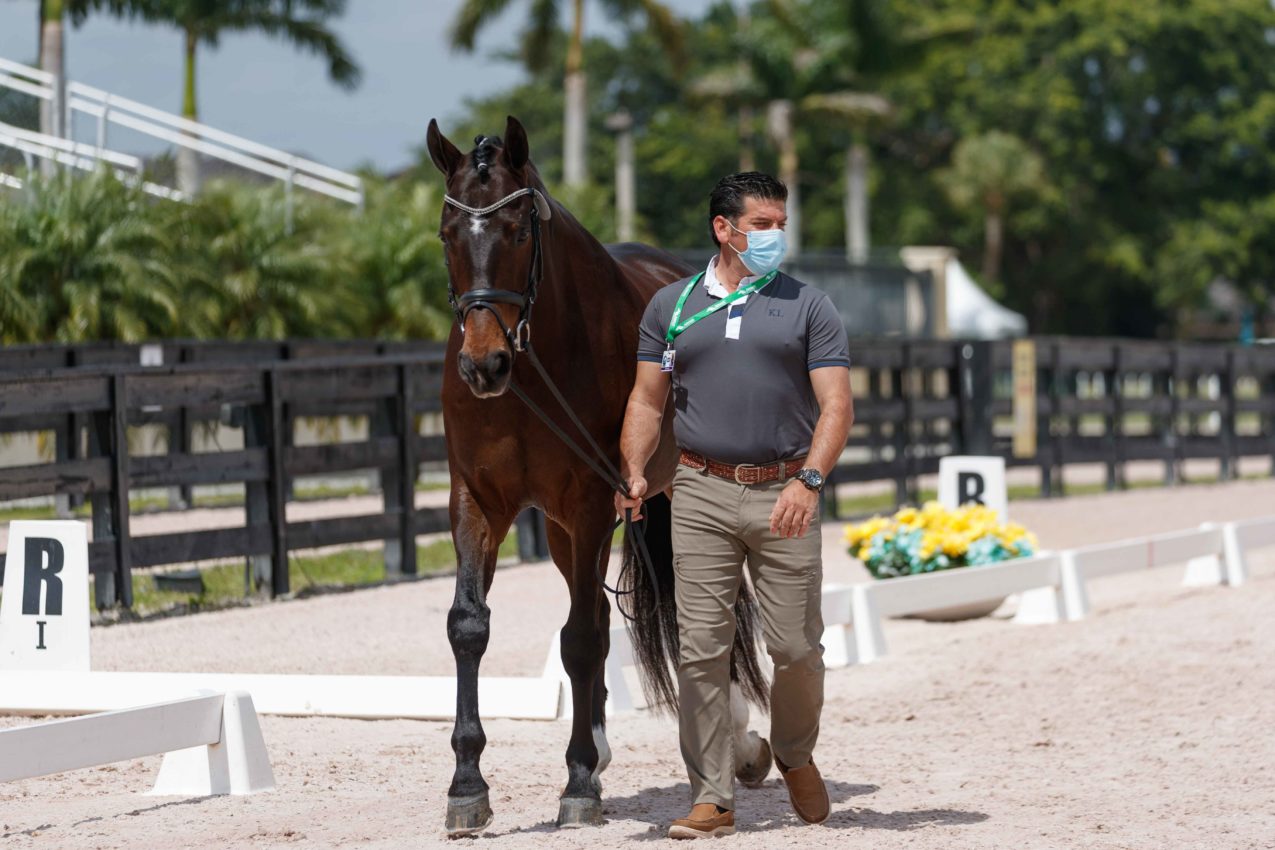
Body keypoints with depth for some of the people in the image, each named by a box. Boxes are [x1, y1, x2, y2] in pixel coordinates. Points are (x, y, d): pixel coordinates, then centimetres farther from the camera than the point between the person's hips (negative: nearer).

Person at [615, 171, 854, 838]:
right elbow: (647, 400, 13)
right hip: (701, 493, 1)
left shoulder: (808, 308, 6)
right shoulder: (672, 305, 12)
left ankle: (795, 755, 29)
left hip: (783, 495, -1)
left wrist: (809, 481, -17)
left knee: (796, 647, 0)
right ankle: (712, 797, 2)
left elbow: (836, 406, -1)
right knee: (701, 647, -4)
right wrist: (634, 472, -3)